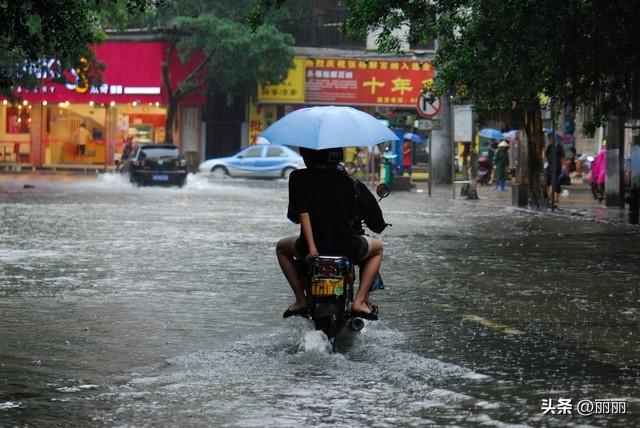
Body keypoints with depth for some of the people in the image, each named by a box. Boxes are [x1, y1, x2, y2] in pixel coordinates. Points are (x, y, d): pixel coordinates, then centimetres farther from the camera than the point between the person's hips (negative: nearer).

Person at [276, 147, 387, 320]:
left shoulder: (298, 178, -2)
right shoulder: (351, 183, 2)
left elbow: (301, 213, -15)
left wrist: (312, 248, -16)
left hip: (310, 249, 0)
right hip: (348, 249, 0)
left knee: (282, 248, 33)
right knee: (377, 248, 32)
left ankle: (301, 299, 19)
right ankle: (360, 301, 14)